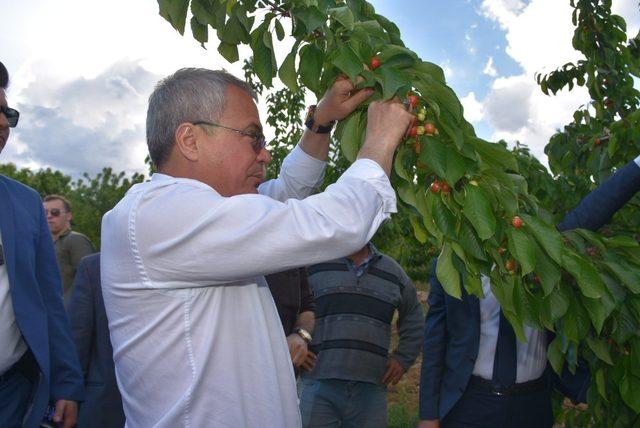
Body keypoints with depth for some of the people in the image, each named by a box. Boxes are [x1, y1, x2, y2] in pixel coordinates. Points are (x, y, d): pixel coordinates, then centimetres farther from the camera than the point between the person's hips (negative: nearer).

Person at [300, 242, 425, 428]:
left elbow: (414, 319, 23)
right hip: (320, 385, -2)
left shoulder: (392, 271, 13)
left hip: (371, 389, 3)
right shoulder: (312, 263, 2)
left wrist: (403, 357, 13)